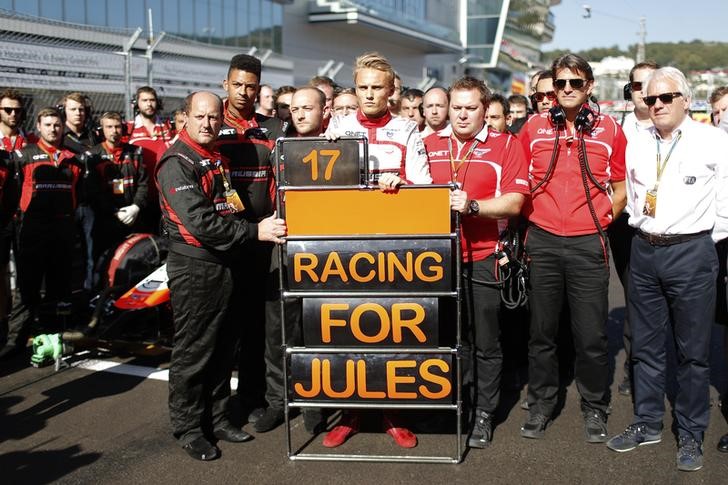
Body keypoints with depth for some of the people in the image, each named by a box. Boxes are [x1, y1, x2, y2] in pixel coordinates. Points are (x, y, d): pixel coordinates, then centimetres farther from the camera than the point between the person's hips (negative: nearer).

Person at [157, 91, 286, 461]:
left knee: (223, 348, 14)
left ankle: (217, 417, 27)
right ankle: (188, 427, 15)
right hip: (193, 267, -8)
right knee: (193, 351, 1)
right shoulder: (177, 163, -13)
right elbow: (199, 222, -23)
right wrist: (255, 231, -24)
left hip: (224, 264, 8)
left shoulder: (217, 158, 14)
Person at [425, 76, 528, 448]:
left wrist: (472, 206, -22)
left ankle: (484, 413, 19)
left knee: (485, 341, 6)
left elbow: (514, 202, -9)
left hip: (483, 257, -3)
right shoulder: (429, 145, 11)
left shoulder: (506, 145, 0)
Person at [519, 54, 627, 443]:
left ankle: (594, 409, 21)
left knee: (592, 334, 3)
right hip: (543, 242, 1)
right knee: (542, 330, 9)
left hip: (588, 243, -1)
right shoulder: (533, 128, 6)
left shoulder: (609, 130, 4)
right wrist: (531, 219, 5)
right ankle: (541, 404, 23)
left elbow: (620, 190, 11)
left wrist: (600, 220, 2)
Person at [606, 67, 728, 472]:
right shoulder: (637, 146, 10)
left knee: (694, 350, 4)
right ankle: (648, 423, 28)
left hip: (692, 252, -5)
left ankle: (691, 435, 18)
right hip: (645, 251, 5)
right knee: (646, 345, 14)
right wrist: (642, 226, 13)